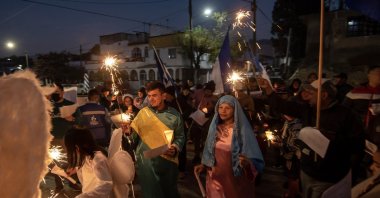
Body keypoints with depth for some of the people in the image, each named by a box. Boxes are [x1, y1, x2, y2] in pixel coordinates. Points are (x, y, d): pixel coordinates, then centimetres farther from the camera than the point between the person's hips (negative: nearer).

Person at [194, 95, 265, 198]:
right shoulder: (215, 128, -2)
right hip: (215, 179, 4)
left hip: (236, 181, -3)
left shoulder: (243, 130, -15)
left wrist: (247, 163, -36)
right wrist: (204, 165, 1)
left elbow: (256, 161, -17)